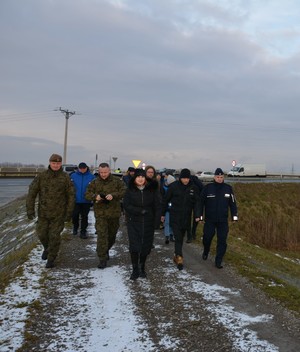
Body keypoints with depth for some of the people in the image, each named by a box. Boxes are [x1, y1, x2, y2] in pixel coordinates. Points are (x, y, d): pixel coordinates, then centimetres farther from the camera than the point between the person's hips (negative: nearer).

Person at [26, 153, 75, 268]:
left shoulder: (65, 177, -7)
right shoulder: (41, 176, -5)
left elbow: (71, 195, -4)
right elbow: (32, 192, -4)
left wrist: (69, 213, -6)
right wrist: (30, 209, -9)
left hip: (59, 213, -2)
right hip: (43, 212, 2)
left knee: (54, 236, 0)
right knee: (42, 233, 9)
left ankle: (51, 259, 18)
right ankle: (47, 248, 41)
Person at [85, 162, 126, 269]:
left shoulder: (117, 181, 0)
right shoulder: (94, 182, 3)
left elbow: (124, 191, -8)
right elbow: (87, 195, 2)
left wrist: (113, 195, -25)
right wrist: (95, 196, -20)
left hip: (114, 213, 1)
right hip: (100, 213, -1)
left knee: (112, 235, 16)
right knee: (102, 236, -9)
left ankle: (106, 250, 43)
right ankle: (103, 259, -4)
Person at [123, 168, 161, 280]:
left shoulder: (152, 189, -2)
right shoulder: (130, 190, -1)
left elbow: (158, 206, -1)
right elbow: (126, 205, -6)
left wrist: (156, 221, -8)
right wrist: (140, 211, -18)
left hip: (148, 223, 1)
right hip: (133, 222, -1)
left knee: (146, 246, 7)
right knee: (134, 246, -4)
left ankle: (142, 268, 28)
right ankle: (135, 270, 8)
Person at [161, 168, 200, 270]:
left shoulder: (193, 187, -2)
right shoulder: (174, 186, -7)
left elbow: (197, 202, -2)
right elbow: (165, 200, 1)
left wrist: (197, 215, -14)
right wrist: (163, 214, 5)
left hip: (186, 217, 3)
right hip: (175, 217, -3)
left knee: (181, 237, 14)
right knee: (178, 237, -11)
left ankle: (176, 256, 30)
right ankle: (179, 258, -13)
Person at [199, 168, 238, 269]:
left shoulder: (228, 188, 1)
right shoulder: (207, 188, -5)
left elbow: (232, 203, 7)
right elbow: (201, 202, -1)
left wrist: (234, 216, 4)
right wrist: (200, 215, -2)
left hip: (223, 220, 1)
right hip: (209, 220, -1)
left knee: (222, 241, 0)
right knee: (207, 237, 9)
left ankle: (218, 261, 10)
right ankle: (205, 252, 39)